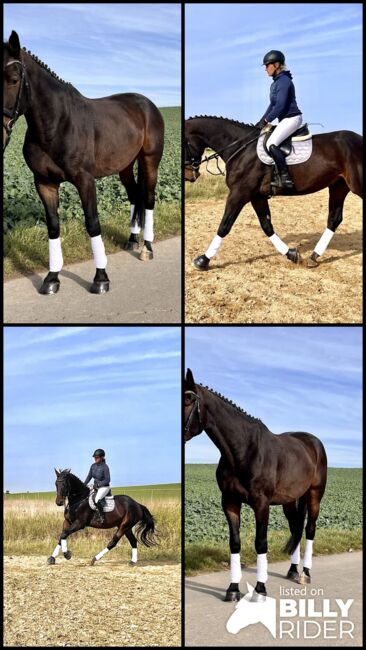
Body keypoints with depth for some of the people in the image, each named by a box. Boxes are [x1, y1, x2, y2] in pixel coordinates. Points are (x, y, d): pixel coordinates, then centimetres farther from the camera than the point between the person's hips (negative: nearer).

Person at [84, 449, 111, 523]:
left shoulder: (105, 467, -16)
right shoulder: (93, 466, 5)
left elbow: (107, 480, -16)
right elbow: (89, 477, 11)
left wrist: (98, 484, -22)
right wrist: (84, 485, 0)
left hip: (104, 487, -9)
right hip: (96, 486, 9)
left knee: (96, 500, -30)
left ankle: (102, 516, -18)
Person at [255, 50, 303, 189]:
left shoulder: (284, 81, -15)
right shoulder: (276, 82, 16)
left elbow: (280, 106, -21)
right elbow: (273, 105, 21)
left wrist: (266, 120, -15)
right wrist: (261, 121, 14)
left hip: (291, 118, -11)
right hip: (286, 119, 11)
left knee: (271, 144, -24)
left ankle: (285, 178, -28)